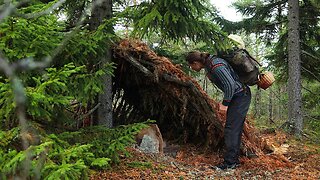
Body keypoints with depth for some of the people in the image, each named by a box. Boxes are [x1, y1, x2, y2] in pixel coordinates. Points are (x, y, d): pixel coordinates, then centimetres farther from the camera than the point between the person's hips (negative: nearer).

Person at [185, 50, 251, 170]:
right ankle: (234, 160, 18)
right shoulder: (209, 64, 6)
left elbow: (230, 84, -26)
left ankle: (229, 162, -6)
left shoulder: (216, 66, -25)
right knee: (235, 129, 11)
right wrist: (226, 101, 19)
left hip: (241, 96, -10)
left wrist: (225, 104, -17)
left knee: (231, 128, -11)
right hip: (235, 97, 10)